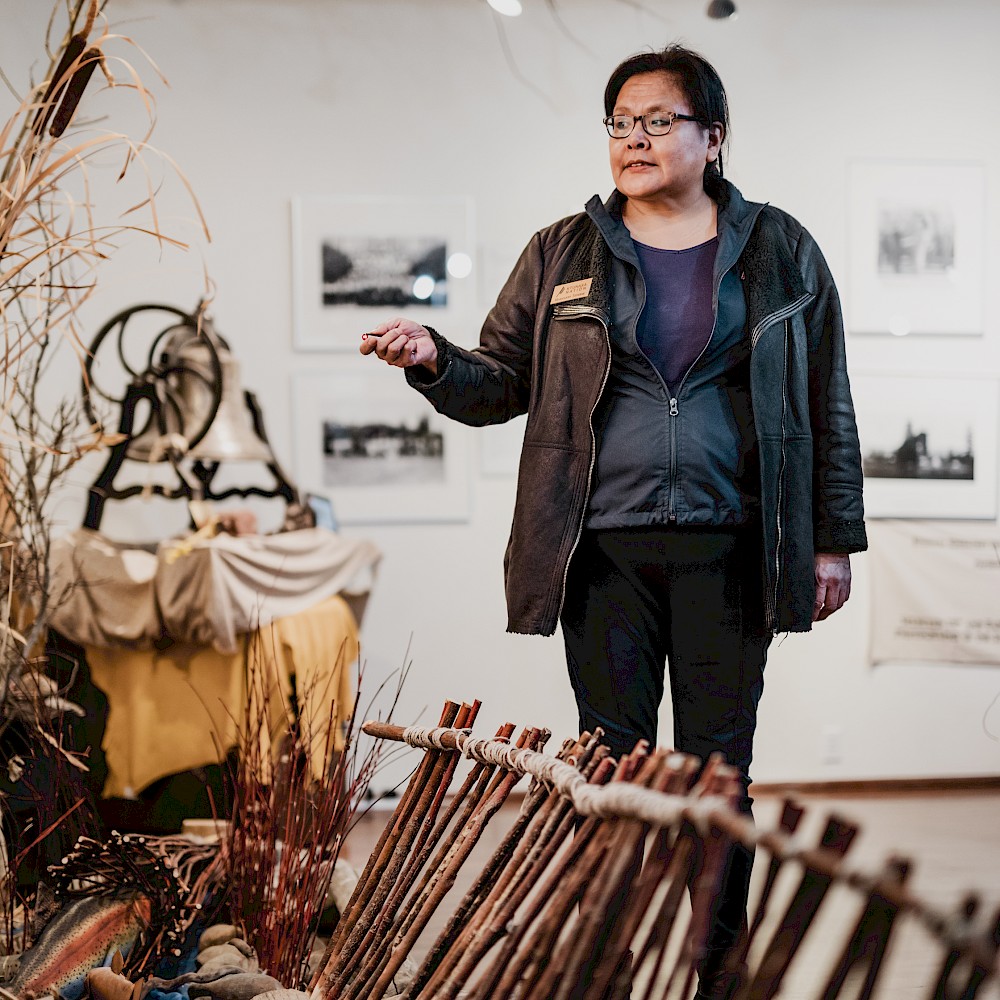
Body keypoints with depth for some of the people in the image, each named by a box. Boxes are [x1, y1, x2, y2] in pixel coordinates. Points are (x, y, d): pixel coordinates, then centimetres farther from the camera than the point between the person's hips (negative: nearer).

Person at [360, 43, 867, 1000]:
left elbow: (826, 408, 9)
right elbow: (504, 383, 8)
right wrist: (434, 360, -13)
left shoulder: (780, 252, 7)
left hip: (728, 551, 0)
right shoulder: (562, 255, 8)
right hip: (605, 550, 1)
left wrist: (833, 540, 6)